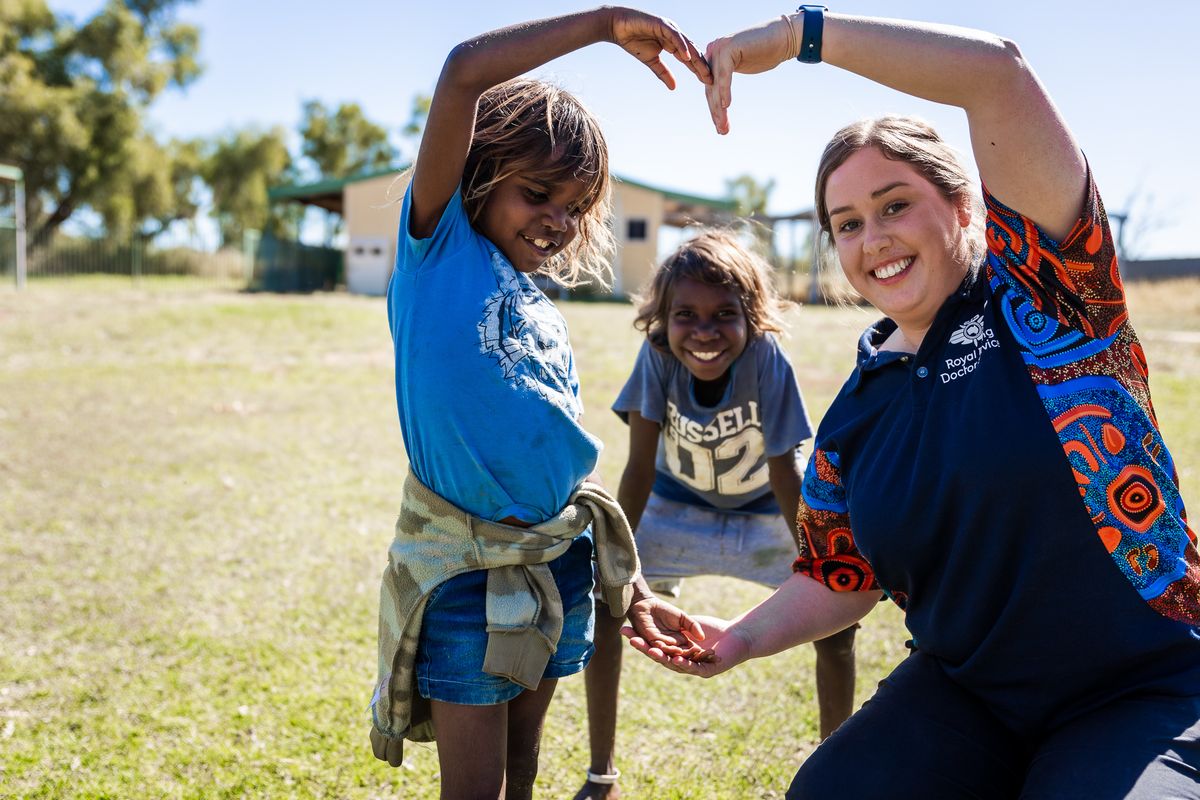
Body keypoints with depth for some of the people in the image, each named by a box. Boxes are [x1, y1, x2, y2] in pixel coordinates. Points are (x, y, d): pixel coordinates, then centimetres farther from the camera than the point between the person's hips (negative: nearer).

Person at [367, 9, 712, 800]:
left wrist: (630, 586, 12)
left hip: (558, 561, 6)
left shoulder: (547, 316, 10)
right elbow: (463, 73, -20)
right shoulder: (440, 245, -6)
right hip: (463, 565, -6)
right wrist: (607, 22, -16)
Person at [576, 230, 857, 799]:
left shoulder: (767, 358, -32)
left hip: (763, 510, -1)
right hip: (676, 502, 1)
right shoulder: (657, 355, -29)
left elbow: (785, 475, -25)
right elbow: (639, 466, -22)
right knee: (599, 603, -12)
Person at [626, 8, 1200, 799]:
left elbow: (996, 71, -22)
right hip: (968, 693, 5)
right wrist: (744, 637, -2)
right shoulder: (854, 417, 4)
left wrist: (800, 31, -21)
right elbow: (843, 579, 14)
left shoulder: (1042, 287, -9)